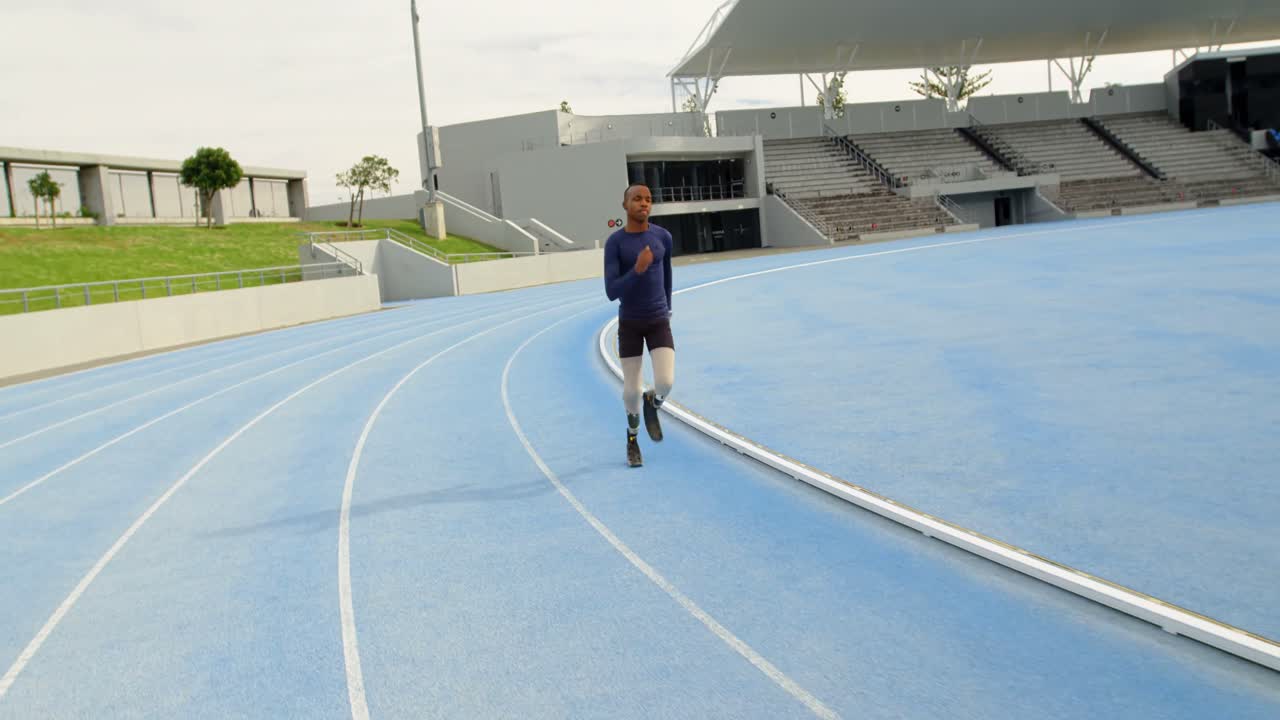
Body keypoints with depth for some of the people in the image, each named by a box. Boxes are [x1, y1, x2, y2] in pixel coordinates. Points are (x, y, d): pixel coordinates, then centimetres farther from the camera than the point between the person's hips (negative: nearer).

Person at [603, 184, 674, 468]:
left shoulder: (663, 237, -3)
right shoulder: (614, 243, -11)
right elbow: (612, 293, -16)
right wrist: (638, 269, -30)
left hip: (659, 322, 2)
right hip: (629, 324, -1)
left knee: (666, 382, -15)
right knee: (632, 389, 2)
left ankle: (652, 403, 21)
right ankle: (633, 435, 30)